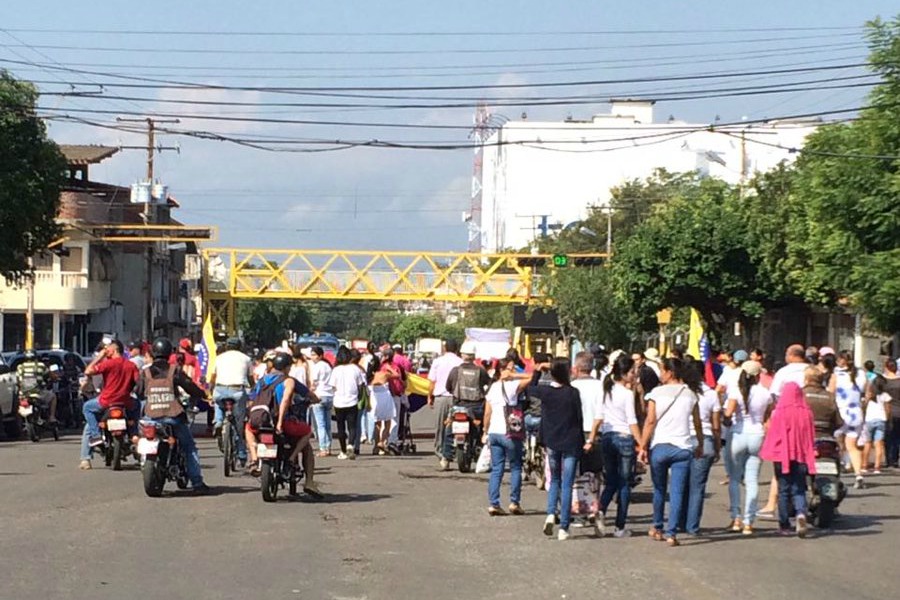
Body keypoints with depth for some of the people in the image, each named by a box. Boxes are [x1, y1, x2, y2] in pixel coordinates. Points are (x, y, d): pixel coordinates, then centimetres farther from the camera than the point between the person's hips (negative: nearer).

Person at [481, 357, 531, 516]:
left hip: (494, 433, 6)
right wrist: (515, 376, -8)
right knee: (515, 468, 6)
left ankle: (493, 504, 0)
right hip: (510, 433, -5)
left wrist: (485, 432, 19)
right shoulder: (512, 386, -8)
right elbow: (532, 378, -16)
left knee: (496, 469, 6)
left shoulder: (492, 388, 10)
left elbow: (487, 413, 11)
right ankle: (514, 502, 3)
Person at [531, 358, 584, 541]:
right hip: (570, 443, -2)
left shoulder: (544, 391, -4)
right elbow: (579, 418, -7)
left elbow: (529, 389, 17)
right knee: (567, 485, 2)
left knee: (555, 481, 21)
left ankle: (551, 514, -2)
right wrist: (582, 442, 4)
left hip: (551, 443, 3)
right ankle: (563, 528, -1)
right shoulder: (573, 393, -11)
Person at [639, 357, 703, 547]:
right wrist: (700, 445, 21)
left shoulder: (657, 393, -3)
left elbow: (650, 421, -7)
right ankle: (671, 533, -5)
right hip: (682, 447, 1)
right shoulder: (690, 393, 5)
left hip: (659, 446, -1)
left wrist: (643, 446, -3)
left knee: (659, 490, 15)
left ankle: (657, 528, 25)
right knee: (677, 492, 0)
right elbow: (697, 423, 9)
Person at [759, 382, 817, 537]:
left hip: (782, 456, -2)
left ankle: (784, 525, 10)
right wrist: (809, 454, 16)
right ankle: (801, 513, -21)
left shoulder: (779, 413, -10)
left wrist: (767, 453, 4)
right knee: (799, 489, 7)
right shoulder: (806, 413, -2)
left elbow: (773, 435, -6)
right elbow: (811, 436, 6)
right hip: (801, 456, 2)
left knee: (783, 490, 8)